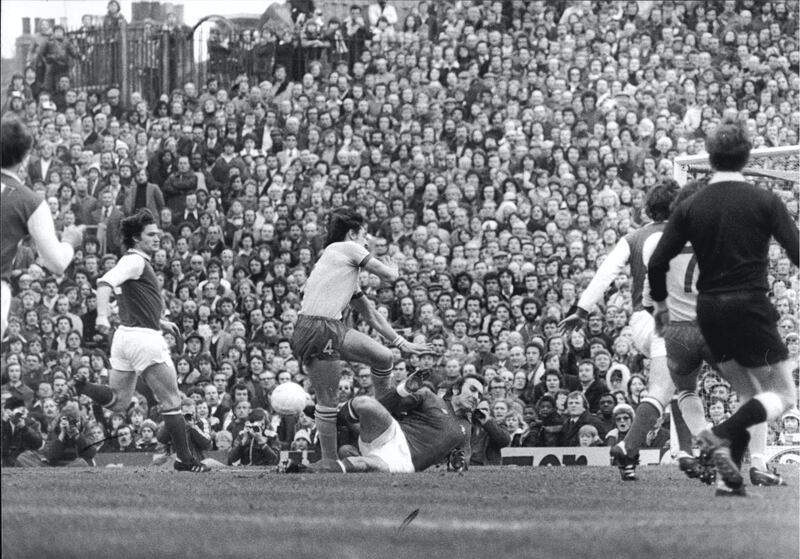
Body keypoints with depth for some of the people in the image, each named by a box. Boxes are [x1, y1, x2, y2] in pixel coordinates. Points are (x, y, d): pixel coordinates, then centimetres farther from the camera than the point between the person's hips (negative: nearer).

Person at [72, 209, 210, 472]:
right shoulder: (135, 261, -11)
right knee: (171, 401, -3)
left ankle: (83, 386, -7)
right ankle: (185, 459, 0)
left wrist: (159, 321, 33)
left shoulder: (139, 261, 19)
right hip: (144, 337, -10)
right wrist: (102, 316, -41)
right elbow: (105, 283, -27)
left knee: (117, 402, 16)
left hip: (125, 334, 10)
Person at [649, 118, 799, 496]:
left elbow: (658, 263, 2)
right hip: (751, 306, -5)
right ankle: (721, 437, -18)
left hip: (709, 310, 5)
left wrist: (660, 302, 19)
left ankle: (731, 476, 5)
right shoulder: (765, 202, -6)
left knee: (752, 396, 19)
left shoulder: (690, 208, 2)